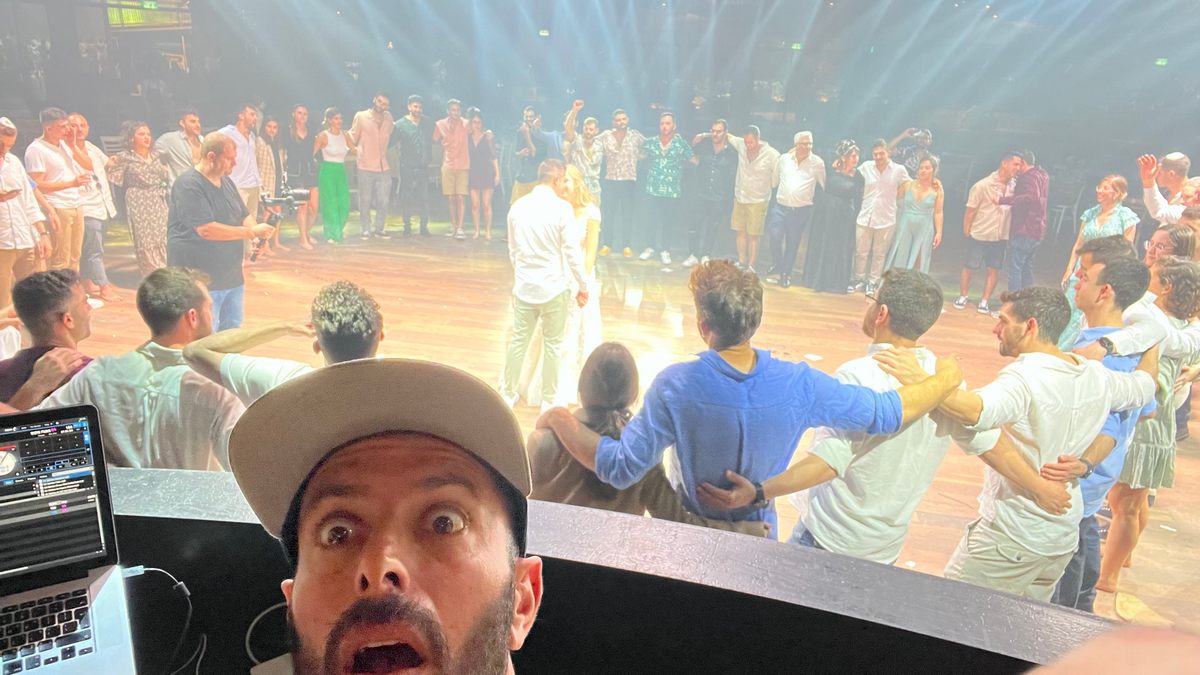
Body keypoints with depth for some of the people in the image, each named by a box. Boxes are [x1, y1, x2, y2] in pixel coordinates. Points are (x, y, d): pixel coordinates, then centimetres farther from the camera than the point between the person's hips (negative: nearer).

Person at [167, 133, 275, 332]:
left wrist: (256, 232, -9)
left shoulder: (226, 182, 11)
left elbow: (244, 215, 16)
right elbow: (206, 229, -25)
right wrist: (251, 232, -21)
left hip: (232, 278, 9)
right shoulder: (188, 186, -16)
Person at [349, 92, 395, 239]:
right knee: (365, 201, 3)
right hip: (365, 166, -3)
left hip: (383, 166, 3)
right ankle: (365, 230, 11)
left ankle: (380, 229, 14)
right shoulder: (361, 116, 0)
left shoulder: (388, 118, 9)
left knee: (383, 201, 2)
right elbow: (352, 138, 3)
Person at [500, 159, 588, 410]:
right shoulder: (562, 208, -13)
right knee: (552, 345, 9)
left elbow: (512, 250, 11)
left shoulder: (518, 207, 3)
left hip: (524, 286, 4)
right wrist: (583, 286, -2)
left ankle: (507, 394, 25)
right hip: (554, 287, -4)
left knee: (518, 341, 15)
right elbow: (572, 252, -12)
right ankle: (549, 400, 18)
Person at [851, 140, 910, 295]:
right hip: (865, 217, 1)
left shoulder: (899, 170, -5)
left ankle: (872, 282, 22)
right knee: (861, 252, 9)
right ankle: (859, 280, 26)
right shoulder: (866, 167, -2)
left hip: (886, 219, -1)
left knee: (879, 254, 9)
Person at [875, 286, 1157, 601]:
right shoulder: (1097, 376, 1)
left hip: (1009, 540, -8)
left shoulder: (1025, 377, -24)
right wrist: (1152, 344, 37)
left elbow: (977, 411, -45)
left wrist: (921, 381, -43)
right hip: (1064, 540, 8)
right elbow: (1145, 386, 22)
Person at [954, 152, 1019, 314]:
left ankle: (984, 301, 16)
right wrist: (966, 232, -7)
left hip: (1001, 237, 4)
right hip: (979, 235, -4)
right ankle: (962, 297, 23)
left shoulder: (1015, 185, -1)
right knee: (969, 267, 6)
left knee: (994, 269, 6)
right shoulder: (983, 185, -13)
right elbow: (970, 210, -9)